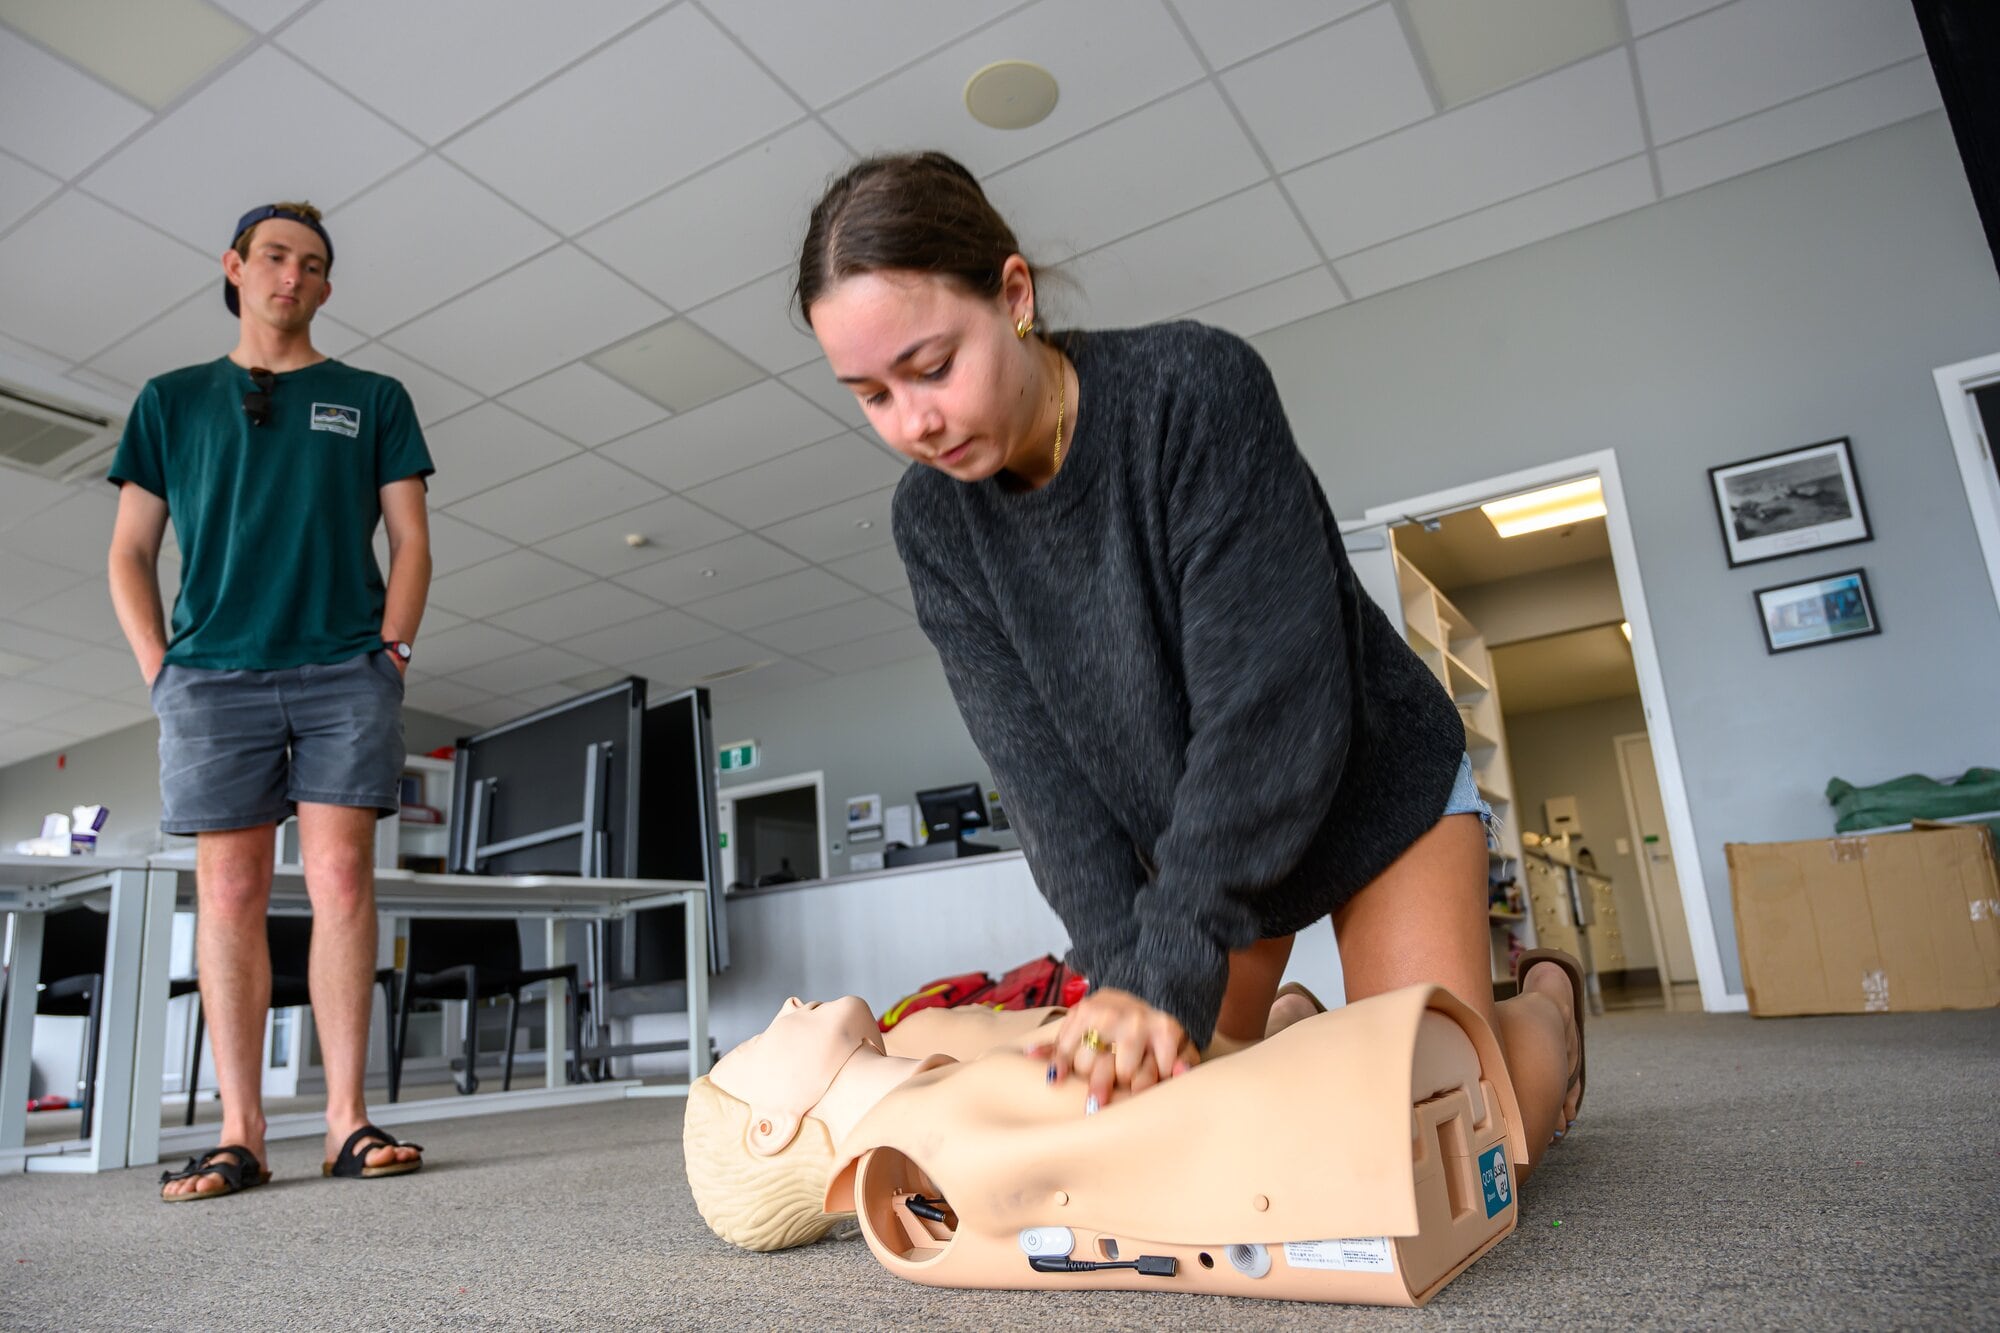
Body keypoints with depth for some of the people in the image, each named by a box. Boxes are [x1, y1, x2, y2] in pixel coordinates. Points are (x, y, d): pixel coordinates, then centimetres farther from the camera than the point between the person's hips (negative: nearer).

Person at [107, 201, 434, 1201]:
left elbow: (410, 539, 9)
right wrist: (159, 667, 1)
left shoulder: (371, 399, 15)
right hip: (212, 676, 1)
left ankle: (347, 1119, -3)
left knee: (340, 879, -7)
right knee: (228, 892, -1)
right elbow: (130, 554, 14)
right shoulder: (173, 400, 17)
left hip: (344, 671, -1)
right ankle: (239, 1134, 3)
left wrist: (391, 650, -4)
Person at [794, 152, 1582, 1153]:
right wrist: (1122, 969, -31)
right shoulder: (933, 523, -14)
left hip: (1372, 790, -4)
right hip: (1180, 834, 4)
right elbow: (1035, 765, -19)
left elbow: (1269, 701, -33)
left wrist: (1170, 970, -37)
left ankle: (1543, 1007, 26)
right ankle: (1286, 1023, 34)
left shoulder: (1195, 388, -29)